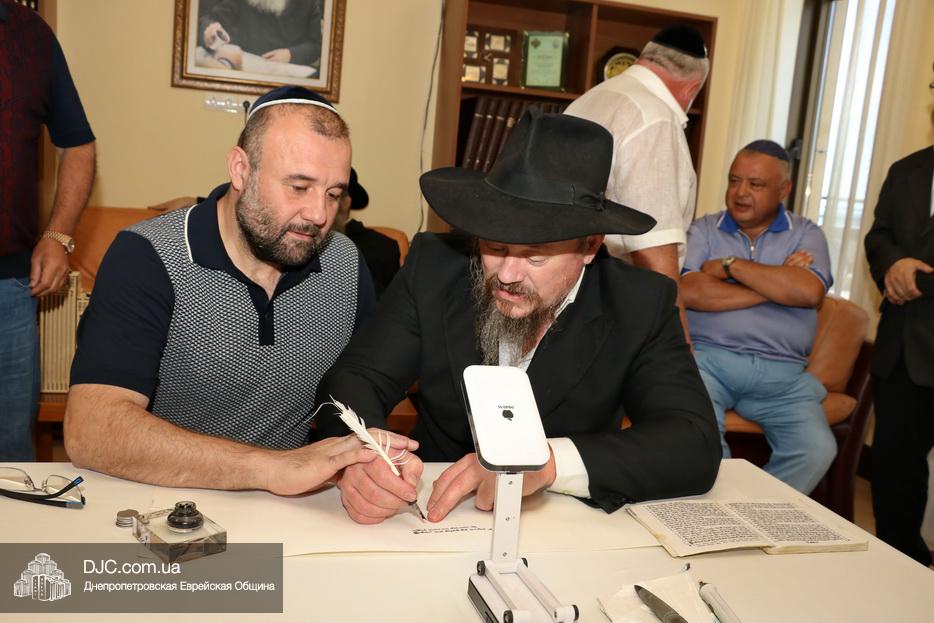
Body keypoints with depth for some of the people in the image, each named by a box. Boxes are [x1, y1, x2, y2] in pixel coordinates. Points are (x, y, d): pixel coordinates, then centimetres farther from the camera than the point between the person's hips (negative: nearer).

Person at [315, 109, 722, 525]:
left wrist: (547, 461, -33)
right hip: (434, 519, 1)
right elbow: (355, 378, -8)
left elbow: (696, 445, -19)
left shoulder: (640, 306, -12)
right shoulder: (434, 265, -9)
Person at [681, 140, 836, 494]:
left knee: (817, 449, -21)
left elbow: (810, 292, -8)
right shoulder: (704, 230, 12)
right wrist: (777, 284, -3)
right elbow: (688, 292, -7)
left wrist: (729, 265, -4)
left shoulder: (806, 235, 14)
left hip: (782, 372, 2)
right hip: (709, 357, -1)